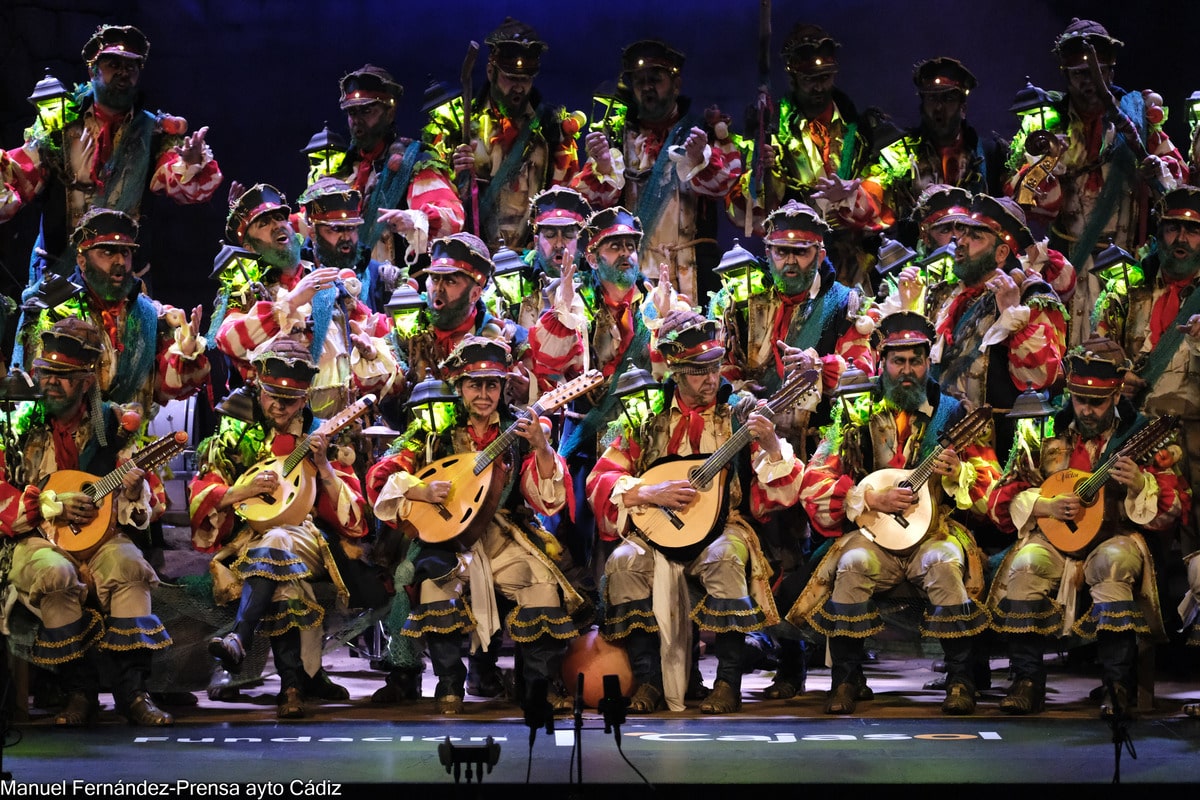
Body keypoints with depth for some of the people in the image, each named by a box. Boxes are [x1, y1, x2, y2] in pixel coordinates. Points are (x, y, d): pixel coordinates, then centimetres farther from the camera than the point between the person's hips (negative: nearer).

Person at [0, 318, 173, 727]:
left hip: (99, 535, 2)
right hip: (35, 540, -2)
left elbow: (137, 508, 9)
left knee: (129, 566, -30)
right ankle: (80, 692, -20)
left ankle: (132, 691, -24)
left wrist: (133, 493, -15)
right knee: (56, 574, -34)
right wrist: (52, 505, -14)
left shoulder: (111, 424, 6)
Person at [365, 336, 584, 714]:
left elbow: (548, 499, -6)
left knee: (543, 582, -25)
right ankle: (449, 683, -14)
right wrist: (419, 491, -16)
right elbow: (381, 478, 3)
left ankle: (544, 682, -6)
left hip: (505, 535, 1)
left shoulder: (517, 430, 6)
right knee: (433, 576, -30)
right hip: (448, 534, -1)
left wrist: (541, 449, -23)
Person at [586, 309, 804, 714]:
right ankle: (648, 681, -20)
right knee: (623, 562, -28)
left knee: (725, 559, -34)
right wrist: (649, 493, -14)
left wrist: (771, 446, -20)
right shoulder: (648, 419, 6)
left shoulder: (739, 416, 4)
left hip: (721, 526, -1)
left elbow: (780, 495, -2)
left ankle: (728, 682, -24)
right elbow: (599, 482, 2)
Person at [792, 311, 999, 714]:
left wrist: (956, 473, -18)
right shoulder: (856, 415, 6)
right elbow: (815, 482, -1)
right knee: (853, 564, -31)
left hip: (935, 531, 0)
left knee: (945, 563, -32)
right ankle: (846, 680, -17)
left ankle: (961, 681, -20)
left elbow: (990, 481, 3)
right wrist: (870, 499, -14)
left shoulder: (952, 412, 7)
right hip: (872, 532, 0)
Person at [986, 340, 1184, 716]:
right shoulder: (1049, 440, 9)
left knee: (1113, 561, -37)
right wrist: (1047, 506, -11)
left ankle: (1118, 684, -31)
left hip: (1115, 539, -2)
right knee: (1025, 565, -30)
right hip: (1054, 539, 2)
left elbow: (1170, 514, -4)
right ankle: (1027, 680, -21)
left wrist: (1140, 485, -24)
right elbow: (1002, 501, 7)